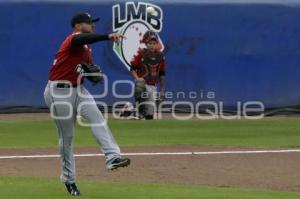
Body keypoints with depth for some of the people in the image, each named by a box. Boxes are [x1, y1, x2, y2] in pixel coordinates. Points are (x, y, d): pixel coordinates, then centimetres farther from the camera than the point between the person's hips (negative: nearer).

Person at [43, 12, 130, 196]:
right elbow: (83, 38, -39)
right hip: (60, 92, -7)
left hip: (79, 90, 7)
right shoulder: (74, 39, -14)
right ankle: (69, 179, 12)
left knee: (97, 118, -17)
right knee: (67, 136, 1)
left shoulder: (87, 48, 14)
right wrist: (108, 36, -52)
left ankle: (113, 157, -31)